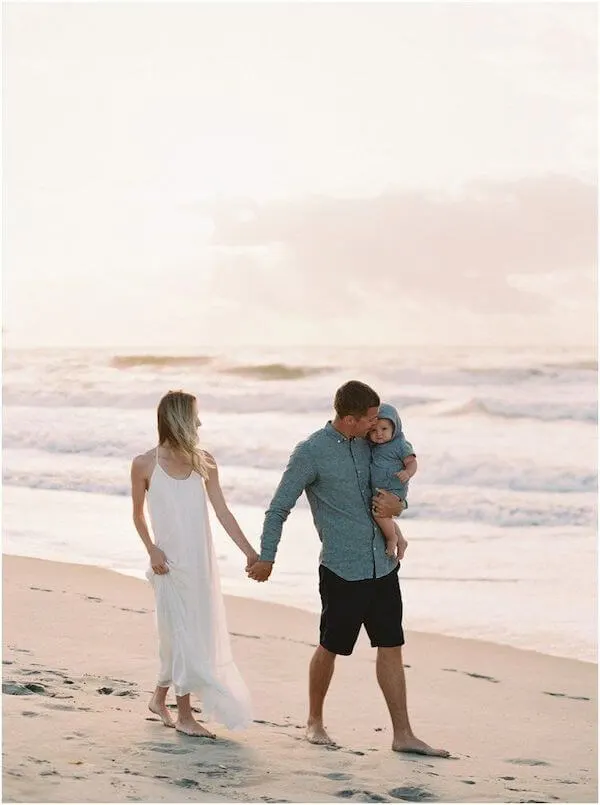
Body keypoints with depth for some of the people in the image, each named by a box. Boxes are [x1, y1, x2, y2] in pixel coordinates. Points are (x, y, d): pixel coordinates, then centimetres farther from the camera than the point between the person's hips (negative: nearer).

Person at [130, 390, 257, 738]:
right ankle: (185, 714, 7)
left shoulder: (203, 462, 3)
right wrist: (152, 549, -9)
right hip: (171, 561, -4)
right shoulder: (146, 464, -6)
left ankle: (160, 699, 28)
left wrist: (250, 551, -5)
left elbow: (222, 511, 2)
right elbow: (138, 514, 5)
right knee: (182, 634, -3)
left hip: (201, 560, 4)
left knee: (202, 633, 9)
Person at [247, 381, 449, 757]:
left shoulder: (367, 444, 8)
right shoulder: (311, 452, -11)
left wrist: (397, 504, -3)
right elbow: (279, 508, -5)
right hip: (342, 570, -6)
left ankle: (403, 734, 9)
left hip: (382, 566, 6)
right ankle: (315, 722, 28)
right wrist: (266, 557, -3)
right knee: (330, 647, 7)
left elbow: (395, 482, 20)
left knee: (391, 648, 5)